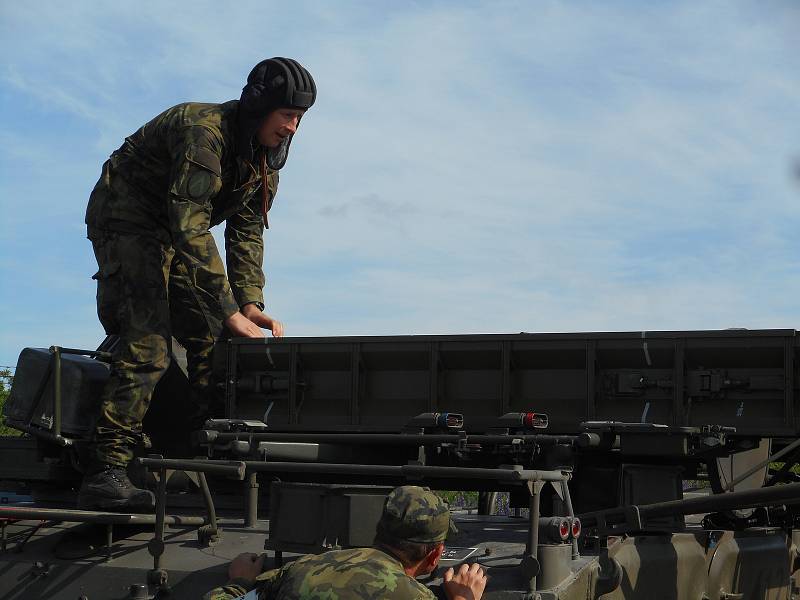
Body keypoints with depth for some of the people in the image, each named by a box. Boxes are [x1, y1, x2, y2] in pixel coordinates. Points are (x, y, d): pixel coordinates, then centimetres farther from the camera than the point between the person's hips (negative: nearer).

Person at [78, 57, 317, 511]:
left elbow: (247, 232, 1)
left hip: (175, 234, 9)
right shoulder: (204, 131, -29)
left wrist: (251, 304, -13)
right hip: (127, 222, -9)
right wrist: (231, 311, -33)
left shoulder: (266, 159, 0)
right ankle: (106, 472, -26)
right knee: (149, 342, -21)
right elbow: (189, 226, -34)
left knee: (212, 339, 2)